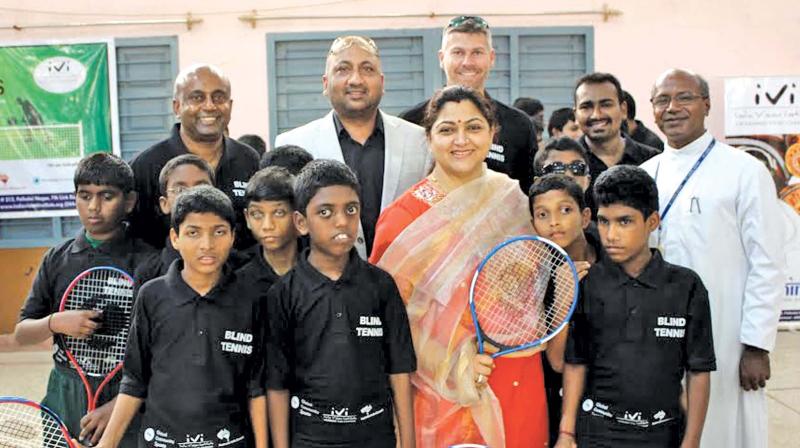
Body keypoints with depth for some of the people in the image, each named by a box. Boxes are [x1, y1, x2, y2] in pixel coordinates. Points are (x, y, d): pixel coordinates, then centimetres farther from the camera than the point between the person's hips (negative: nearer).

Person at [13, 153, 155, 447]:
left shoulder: (146, 262, -10)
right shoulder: (57, 259, 3)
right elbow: (21, 334, 6)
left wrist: (116, 407, -18)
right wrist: (55, 323, -15)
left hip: (126, 400, -3)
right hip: (65, 399, 3)